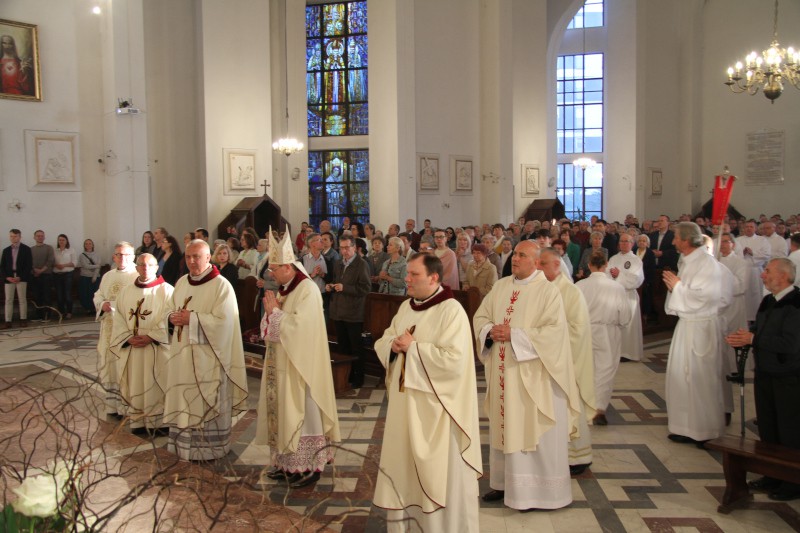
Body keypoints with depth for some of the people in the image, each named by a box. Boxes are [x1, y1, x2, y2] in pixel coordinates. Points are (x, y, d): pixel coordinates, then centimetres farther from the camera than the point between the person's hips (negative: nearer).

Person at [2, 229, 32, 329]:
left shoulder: (26, 249, 2)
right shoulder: (6, 250, 13)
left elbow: (29, 265, -3)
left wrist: (20, 277, -11)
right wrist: (7, 277, -6)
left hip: (21, 278, -3)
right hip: (9, 278, 3)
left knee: (22, 299, 2)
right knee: (8, 300, 1)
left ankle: (23, 320, 8)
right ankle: (8, 321, 1)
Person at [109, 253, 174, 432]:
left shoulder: (166, 290, -3)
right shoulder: (125, 292, 11)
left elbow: (168, 320, -10)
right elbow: (119, 319, 7)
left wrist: (150, 337, -17)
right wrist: (128, 338, -9)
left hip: (157, 348, -4)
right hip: (131, 349, 4)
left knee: (156, 387, -2)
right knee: (135, 386, 7)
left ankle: (159, 421, 5)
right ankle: (137, 421, 17)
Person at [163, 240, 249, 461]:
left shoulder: (221, 285, -10)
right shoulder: (182, 283, 11)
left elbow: (223, 320, -17)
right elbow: (172, 310, 20)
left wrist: (192, 319, -18)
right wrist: (175, 317, -3)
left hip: (207, 355, -6)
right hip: (182, 352, 6)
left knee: (207, 401, 0)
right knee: (184, 399, 10)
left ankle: (209, 447, 10)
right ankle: (184, 442, 22)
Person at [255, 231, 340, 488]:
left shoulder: (307, 290, -15)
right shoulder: (284, 289, 10)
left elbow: (298, 326, -24)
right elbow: (271, 326, 14)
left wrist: (274, 311, -14)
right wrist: (271, 310, -6)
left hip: (299, 364, -9)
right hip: (280, 362, 9)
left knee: (300, 412, -2)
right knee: (281, 410, 12)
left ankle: (308, 466, 7)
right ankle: (286, 462, 23)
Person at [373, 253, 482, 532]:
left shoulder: (451, 311, -16)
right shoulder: (406, 307, 8)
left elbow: (454, 360, -26)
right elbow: (381, 342, 13)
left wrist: (413, 347, -20)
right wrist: (394, 345, -10)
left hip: (435, 408, -7)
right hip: (405, 404, 8)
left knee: (438, 474, 6)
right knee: (402, 465, 17)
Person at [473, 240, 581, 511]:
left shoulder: (548, 291, -10)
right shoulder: (500, 286, 8)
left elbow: (554, 331, -19)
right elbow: (480, 317, 10)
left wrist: (514, 334, -21)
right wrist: (490, 331, -12)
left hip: (532, 375, -6)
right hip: (503, 373, 6)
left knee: (532, 431, 2)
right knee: (504, 426, 15)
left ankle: (537, 489, 16)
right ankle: (505, 481, 29)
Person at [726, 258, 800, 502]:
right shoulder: (768, 301, 9)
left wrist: (753, 339, -20)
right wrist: (743, 337, -3)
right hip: (765, 373, 8)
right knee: (767, 428, 15)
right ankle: (774, 476, 29)